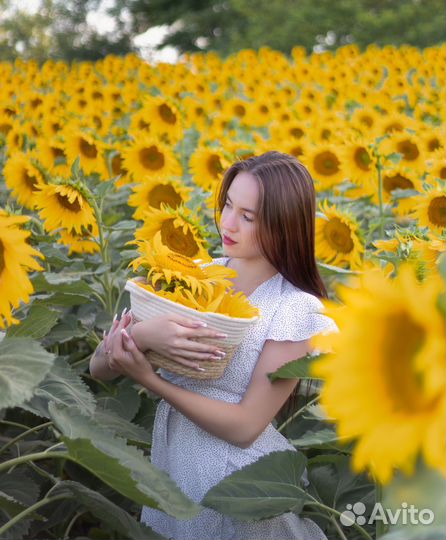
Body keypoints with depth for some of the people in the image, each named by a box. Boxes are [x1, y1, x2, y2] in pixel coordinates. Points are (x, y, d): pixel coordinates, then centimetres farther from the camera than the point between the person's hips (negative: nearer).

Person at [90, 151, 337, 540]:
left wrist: (148, 378, -24)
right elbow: (100, 367, -6)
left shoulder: (296, 308, -16)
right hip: (168, 463, 5)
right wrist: (141, 336, -28)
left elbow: (245, 426, -20)